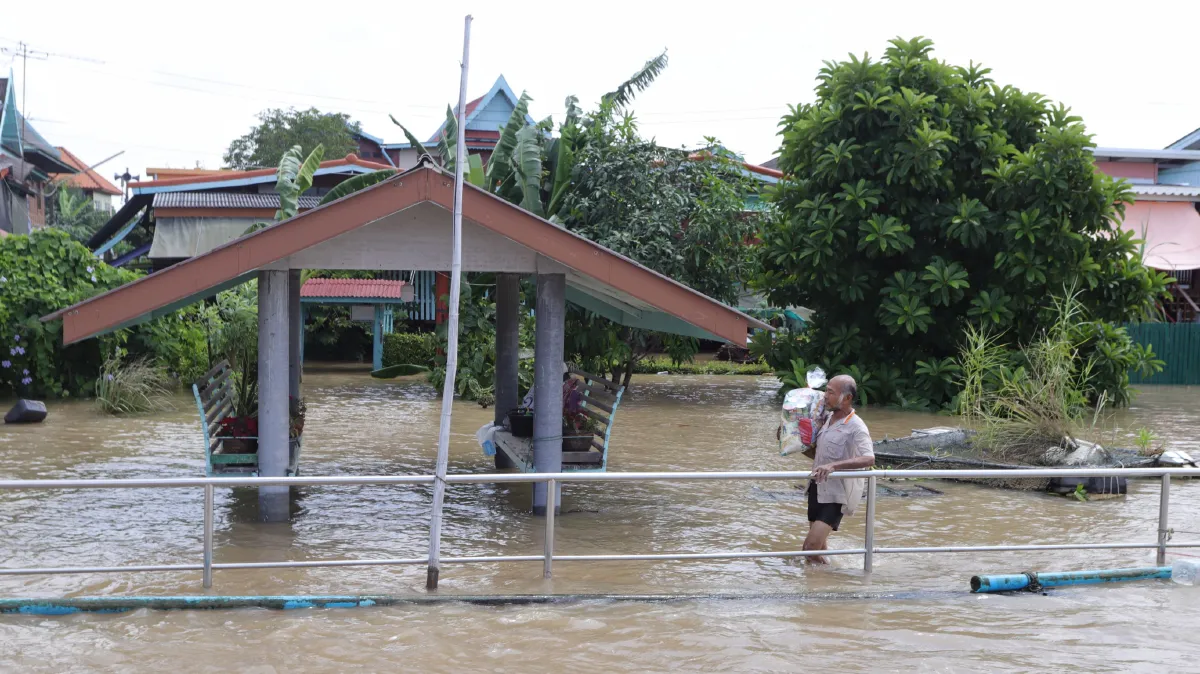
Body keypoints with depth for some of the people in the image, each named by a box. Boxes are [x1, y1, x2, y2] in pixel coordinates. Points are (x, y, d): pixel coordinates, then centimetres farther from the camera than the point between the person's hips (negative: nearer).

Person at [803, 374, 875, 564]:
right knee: (819, 545, 18)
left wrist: (833, 466, -42)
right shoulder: (828, 419, 9)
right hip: (817, 489, 8)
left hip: (836, 494, -8)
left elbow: (869, 459, -32)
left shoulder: (856, 427, -16)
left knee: (812, 546, -16)